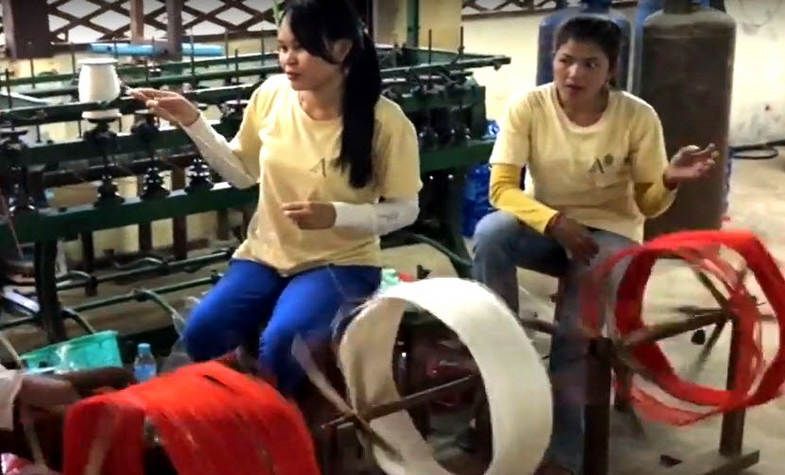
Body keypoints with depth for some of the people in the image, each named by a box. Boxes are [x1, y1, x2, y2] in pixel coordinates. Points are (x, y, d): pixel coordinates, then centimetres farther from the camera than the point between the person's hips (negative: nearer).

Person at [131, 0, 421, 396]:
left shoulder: (385, 120, -17)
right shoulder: (271, 95, -6)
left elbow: (405, 210, -9)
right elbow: (242, 174, 8)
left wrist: (336, 215, -26)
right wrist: (192, 122, -5)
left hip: (341, 263, -4)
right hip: (265, 255, 4)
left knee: (280, 344, -30)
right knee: (201, 335, -20)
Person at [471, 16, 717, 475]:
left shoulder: (638, 117, -14)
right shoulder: (528, 106, -13)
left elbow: (648, 204, -6)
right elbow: (502, 188, -17)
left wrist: (670, 181, -29)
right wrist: (556, 222, -31)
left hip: (609, 231, -1)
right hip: (544, 223, 2)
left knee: (577, 328, -26)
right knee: (490, 233, -32)